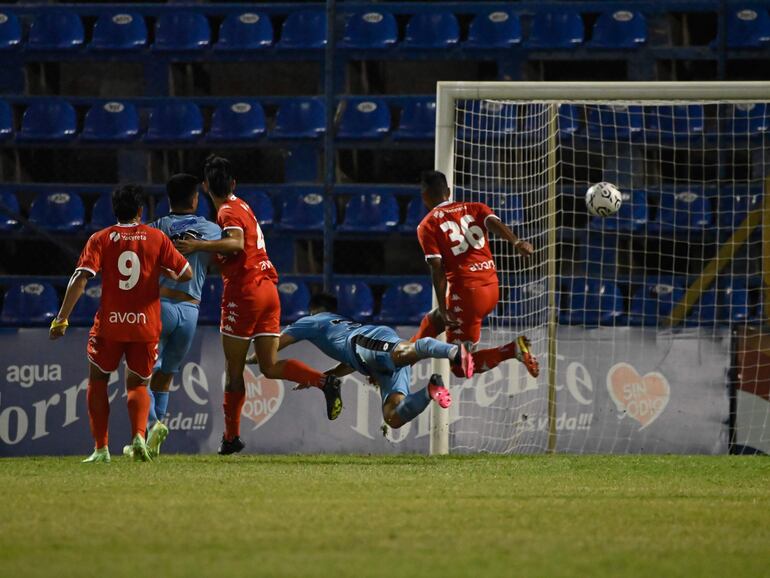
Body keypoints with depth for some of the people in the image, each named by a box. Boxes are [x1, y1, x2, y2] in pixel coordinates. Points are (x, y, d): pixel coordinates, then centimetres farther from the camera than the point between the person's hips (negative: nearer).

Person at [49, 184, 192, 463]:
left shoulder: (100, 239, 0)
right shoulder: (156, 238, 3)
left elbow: (80, 280, -10)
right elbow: (187, 274, 3)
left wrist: (61, 319, -9)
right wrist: (168, 274, 25)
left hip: (109, 325, -1)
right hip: (146, 325, 1)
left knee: (98, 380, 18)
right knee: (137, 385, 16)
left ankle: (101, 448, 9)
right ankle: (139, 435, -12)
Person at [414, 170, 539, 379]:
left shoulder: (427, 226, 2)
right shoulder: (474, 208, 13)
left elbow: (437, 269, -8)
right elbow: (494, 222, -9)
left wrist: (443, 307, -8)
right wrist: (516, 242, -27)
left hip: (465, 291, -7)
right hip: (492, 287, 7)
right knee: (432, 321, 30)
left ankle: (513, 349, -20)